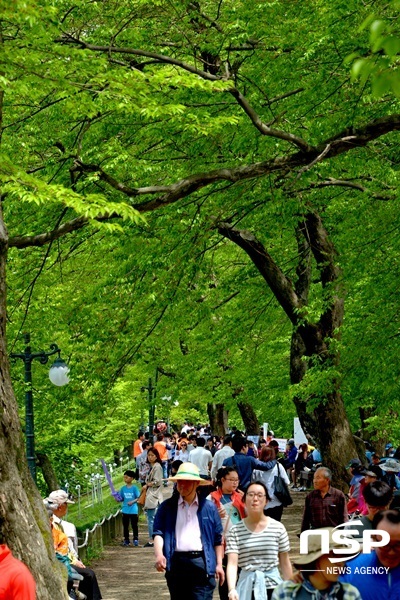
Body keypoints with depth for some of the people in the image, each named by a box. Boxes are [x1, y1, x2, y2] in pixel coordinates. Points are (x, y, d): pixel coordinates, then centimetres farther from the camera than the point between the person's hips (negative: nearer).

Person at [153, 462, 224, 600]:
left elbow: (218, 538, 12)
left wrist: (219, 564, 5)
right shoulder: (167, 507, 9)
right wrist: (159, 555, -17)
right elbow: (158, 533, 1)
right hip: (176, 562, 1)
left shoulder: (209, 507, 10)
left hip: (202, 563, -1)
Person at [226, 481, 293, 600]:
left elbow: (285, 563, 7)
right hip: (247, 586, -1)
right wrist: (232, 589, -26)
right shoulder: (235, 531, -2)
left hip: (273, 585, 1)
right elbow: (232, 563, -12)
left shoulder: (278, 528, 2)